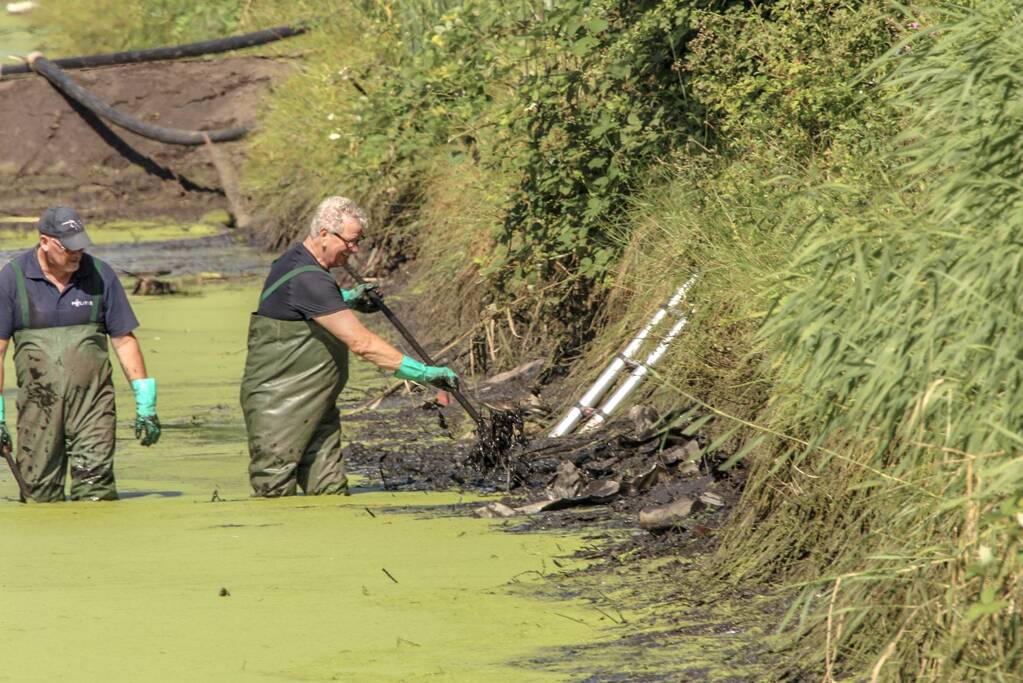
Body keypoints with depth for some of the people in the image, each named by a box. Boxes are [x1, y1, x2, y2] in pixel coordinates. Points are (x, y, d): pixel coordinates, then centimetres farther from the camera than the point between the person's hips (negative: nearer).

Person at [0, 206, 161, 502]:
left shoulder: (100, 275, 4)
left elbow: (124, 341, 9)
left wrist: (146, 403, 6)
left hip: (93, 401, 0)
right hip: (38, 405, 0)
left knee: (95, 487, -13)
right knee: (40, 491, -1)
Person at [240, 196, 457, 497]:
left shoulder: (297, 260, 9)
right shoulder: (307, 280, -24)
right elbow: (361, 342, -29)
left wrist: (348, 298, 18)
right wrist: (422, 372, -28)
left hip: (317, 406, 10)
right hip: (279, 409, -10)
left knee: (332, 493, 4)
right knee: (276, 496, -6)